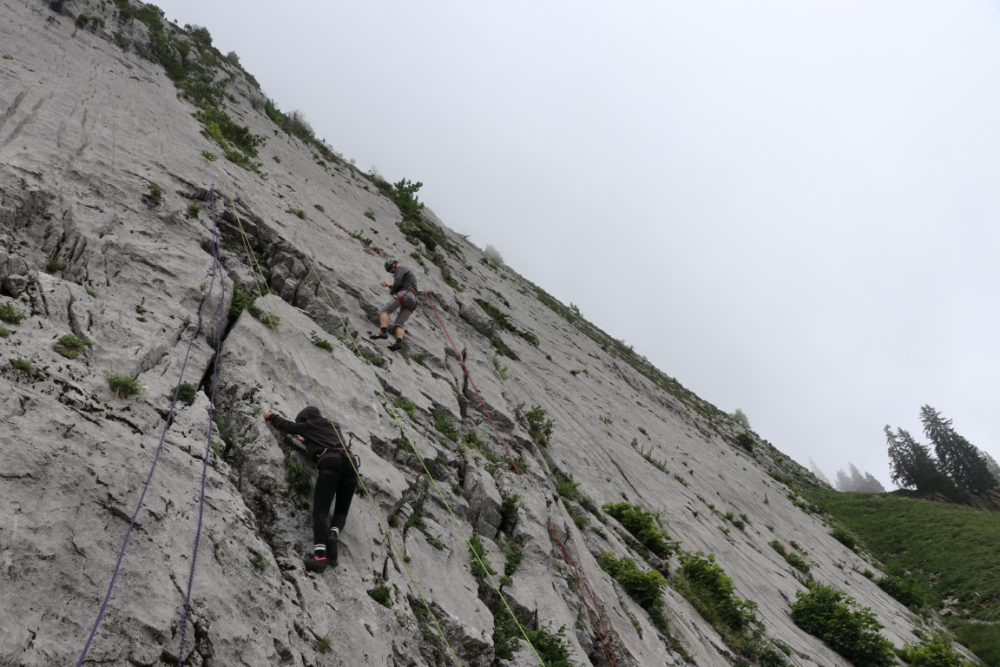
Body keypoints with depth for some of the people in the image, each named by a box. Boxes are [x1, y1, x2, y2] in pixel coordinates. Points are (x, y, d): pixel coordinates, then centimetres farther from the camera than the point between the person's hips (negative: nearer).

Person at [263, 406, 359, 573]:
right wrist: (306, 441, 65)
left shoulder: (308, 426, 23)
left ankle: (320, 555, -28)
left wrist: (271, 416, 55)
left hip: (330, 463, -5)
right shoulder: (334, 426, 36)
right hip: (350, 462, 5)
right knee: (342, 510, 15)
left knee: (320, 511, -10)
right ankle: (334, 534, -17)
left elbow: (286, 425, 38)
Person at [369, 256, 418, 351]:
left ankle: (383, 331, -32)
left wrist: (392, 291, 7)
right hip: (412, 301, 8)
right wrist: (389, 285, 36)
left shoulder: (400, 269, 8)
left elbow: (397, 283, -9)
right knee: (398, 324, 0)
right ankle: (399, 341, -26)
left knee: (384, 311, -9)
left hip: (404, 294, -8)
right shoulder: (408, 272, 37)